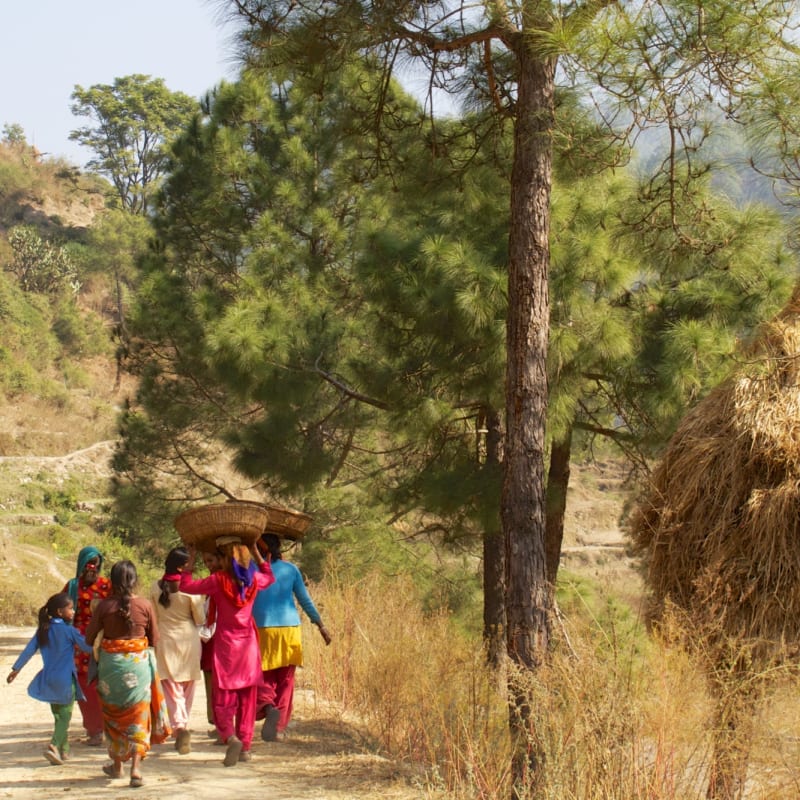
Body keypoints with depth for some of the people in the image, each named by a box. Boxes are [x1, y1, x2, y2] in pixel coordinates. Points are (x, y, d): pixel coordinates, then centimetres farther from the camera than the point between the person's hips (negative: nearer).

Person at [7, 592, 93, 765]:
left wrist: (16, 668, 6)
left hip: (48, 679, 6)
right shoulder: (69, 631, -12)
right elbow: (87, 647, -7)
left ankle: (63, 750, 21)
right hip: (65, 680, -6)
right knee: (65, 716, -1)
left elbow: (29, 649, 1)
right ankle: (54, 746, -19)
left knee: (58, 716, 17)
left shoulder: (43, 630, 2)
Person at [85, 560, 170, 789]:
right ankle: (136, 767, -6)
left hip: (110, 663, 0)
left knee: (113, 715, 17)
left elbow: (88, 638, -3)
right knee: (138, 715, 6)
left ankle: (116, 765, 27)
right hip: (139, 663, 0)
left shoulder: (104, 605, -9)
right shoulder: (145, 605, -7)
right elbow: (154, 639, 1)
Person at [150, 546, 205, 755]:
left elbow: (152, 617, 4)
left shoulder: (156, 588, -5)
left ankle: (179, 725, -21)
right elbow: (200, 619, -5)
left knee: (172, 688, -1)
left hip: (165, 640, 1)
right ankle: (183, 725, 24)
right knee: (187, 688, 15)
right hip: (188, 640, -1)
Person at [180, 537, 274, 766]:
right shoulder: (254, 579, -1)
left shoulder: (218, 580, -13)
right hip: (248, 642, 4)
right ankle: (245, 746, 13)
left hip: (226, 643, -3)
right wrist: (256, 552, 25)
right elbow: (269, 577, 24)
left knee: (223, 698, 1)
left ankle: (231, 737, -22)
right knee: (247, 697, 11)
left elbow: (186, 586, -3)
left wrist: (191, 560, 6)